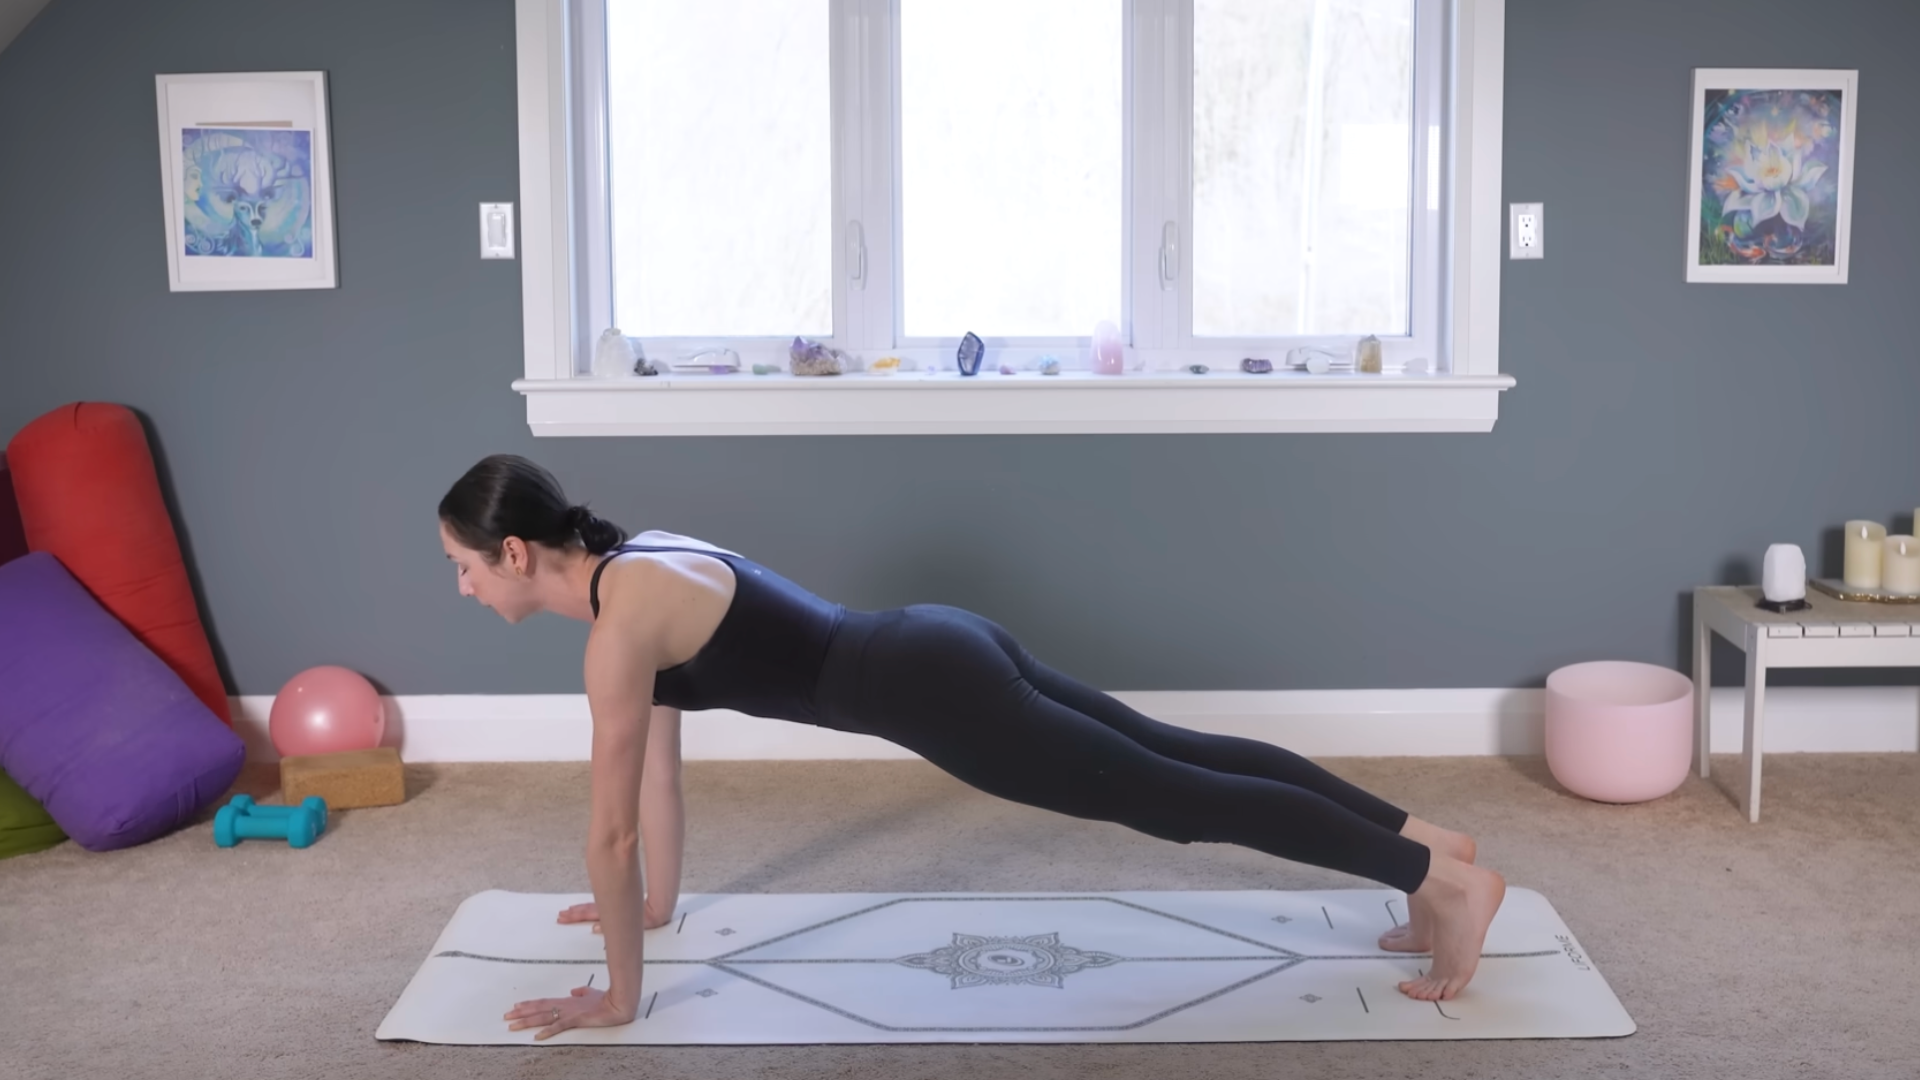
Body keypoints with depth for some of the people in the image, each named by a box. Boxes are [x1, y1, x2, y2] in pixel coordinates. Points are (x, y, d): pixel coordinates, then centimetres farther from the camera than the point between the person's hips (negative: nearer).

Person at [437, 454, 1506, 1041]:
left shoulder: (620, 620, -16)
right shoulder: (640, 560, 13)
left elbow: (611, 825, -13)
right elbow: (661, 763, 23)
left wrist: (619, 996, -5)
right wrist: (657, 902, 30)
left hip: (933, 690, -9)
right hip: (944, 654, 9)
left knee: (1178, 799, -3)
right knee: (1182, 756, 13)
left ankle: (1445, 879, 4)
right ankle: (1427, 839, 21)